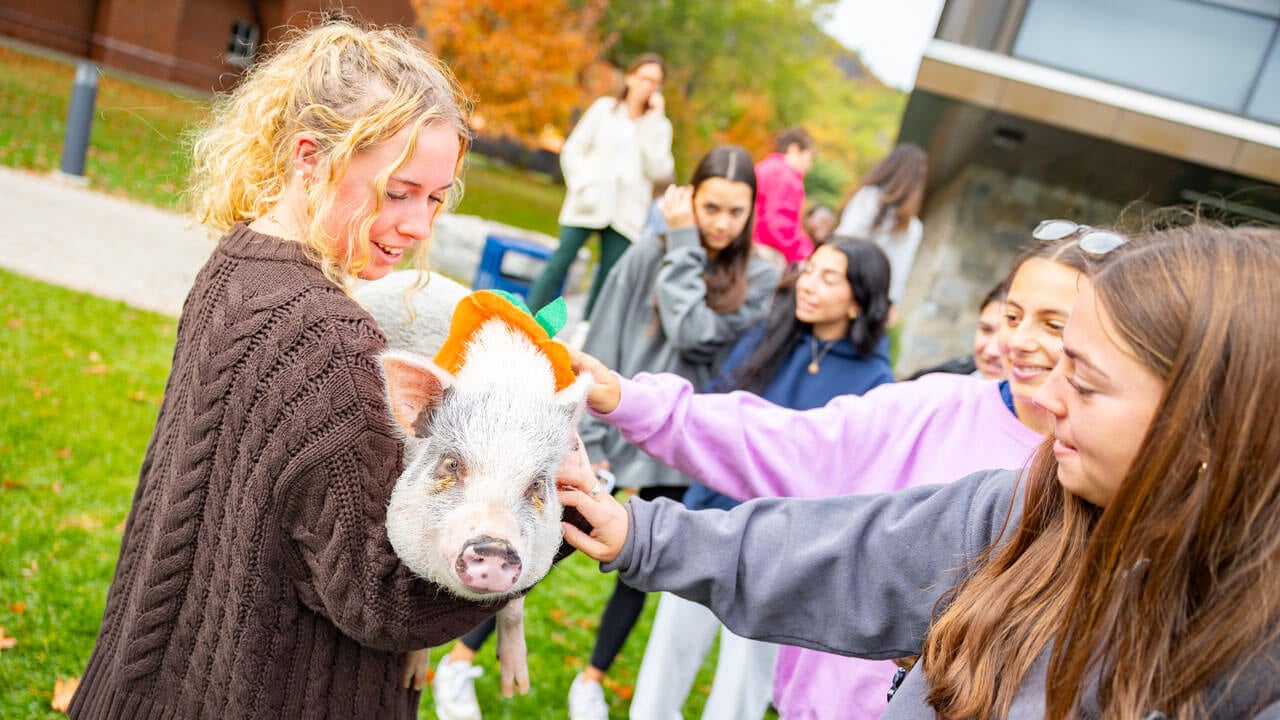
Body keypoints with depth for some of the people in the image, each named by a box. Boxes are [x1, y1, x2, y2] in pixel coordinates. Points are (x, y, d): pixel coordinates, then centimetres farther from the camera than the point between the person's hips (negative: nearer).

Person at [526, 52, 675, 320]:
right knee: (560, 261, -7)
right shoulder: (604, 109, 9)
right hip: (588, 205, -1)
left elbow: (657, 170, -4)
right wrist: (582, 186, -8)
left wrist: (654, 120, -4)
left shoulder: (658, 126, 11)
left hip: (625, 214, 1)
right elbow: (572, 151, 7)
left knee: (609, 276, -1)